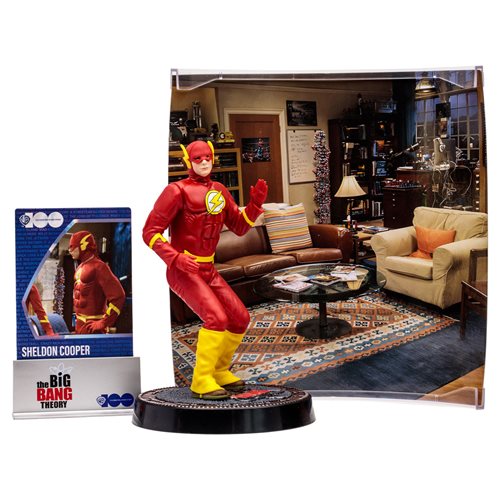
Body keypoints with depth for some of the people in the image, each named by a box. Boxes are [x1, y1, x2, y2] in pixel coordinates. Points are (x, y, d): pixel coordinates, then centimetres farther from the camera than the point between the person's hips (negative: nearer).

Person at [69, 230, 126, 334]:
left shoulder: (98, 267, -16)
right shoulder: (81, 267, 14)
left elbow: (118, 296, -23)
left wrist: (104, 323, -22)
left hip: (91, 326, -10)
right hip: (81, 324, 10)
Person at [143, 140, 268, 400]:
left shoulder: (219, 191, 10)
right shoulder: (177, 191, -12)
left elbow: (240, 227, 11)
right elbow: (150, 232, -15)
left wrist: (256, 202, -5)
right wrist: (176, 258, -28)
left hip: (207, 269, 8)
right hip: (182, 270, -8)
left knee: (240, 319, 5)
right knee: (216, 317, -26)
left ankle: (219, 370, 23)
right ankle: (202, 381, -15)